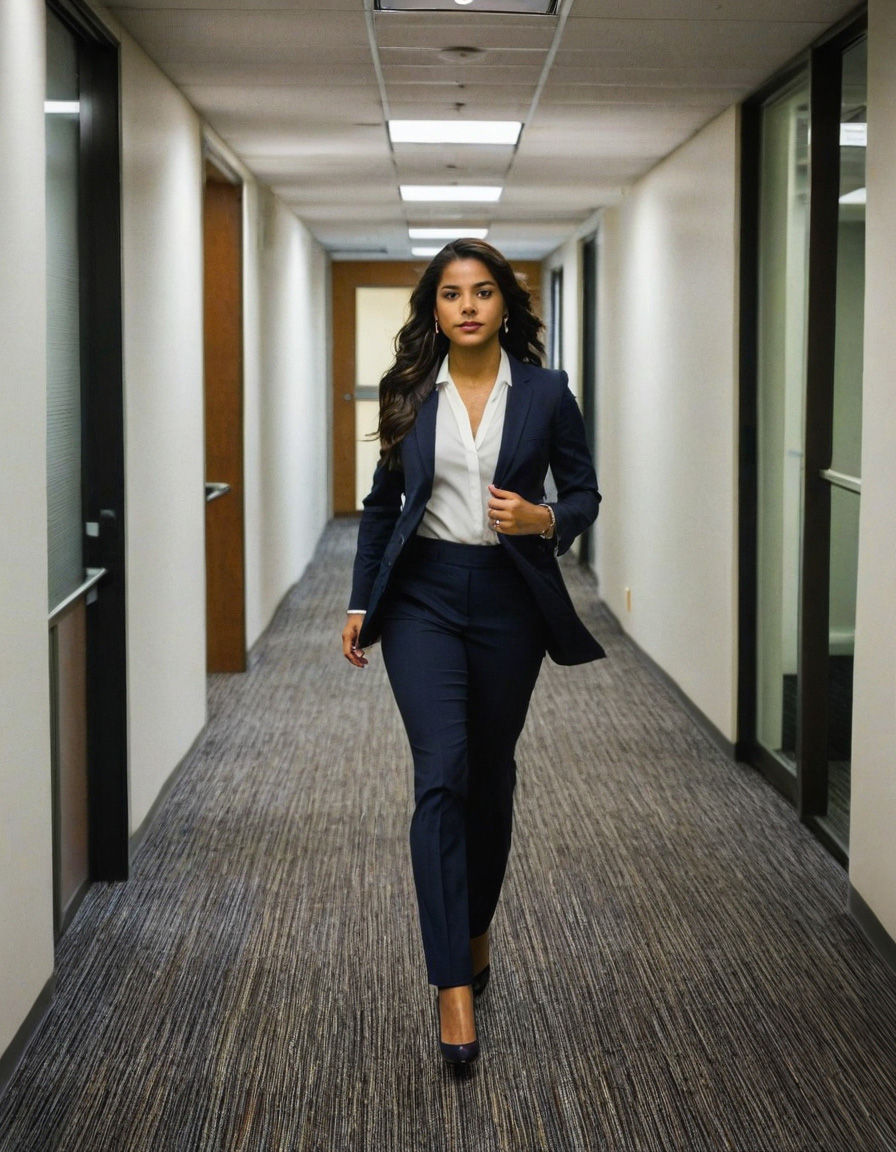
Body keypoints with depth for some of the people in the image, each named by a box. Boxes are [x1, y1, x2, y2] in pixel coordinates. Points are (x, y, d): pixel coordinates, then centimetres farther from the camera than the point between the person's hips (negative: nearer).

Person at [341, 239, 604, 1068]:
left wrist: (542, 519, -18)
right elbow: (383, 502, 9)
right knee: (441, 773, -13)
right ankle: (455, 985, -13)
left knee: (490, 775, 13)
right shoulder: (409, 392, 2)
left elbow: (584, 495, 4)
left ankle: (475, 929, 37)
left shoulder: (545, 392, -2)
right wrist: (360, 604, 8)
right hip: (423, 595, 0)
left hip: (509, 600, 1)